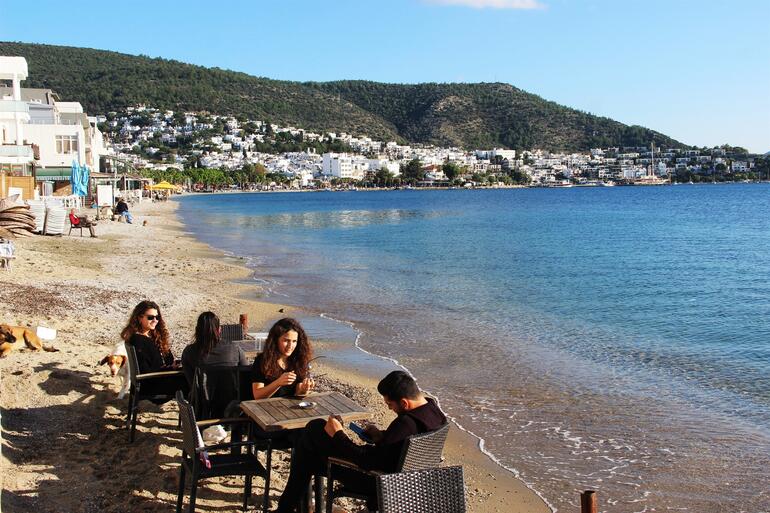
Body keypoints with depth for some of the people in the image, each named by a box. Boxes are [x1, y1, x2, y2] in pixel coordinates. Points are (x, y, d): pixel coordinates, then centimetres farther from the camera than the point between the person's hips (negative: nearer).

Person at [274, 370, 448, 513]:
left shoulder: (406, 423, -33)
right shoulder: (434, 410, -5)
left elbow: (368, 461, -30)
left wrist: (338, 435, -20)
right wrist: (382, 436, 0)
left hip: (377, 481, -10)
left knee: (314, 429, -4)